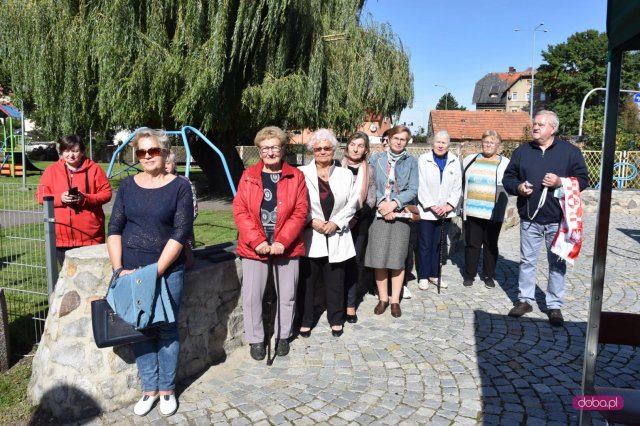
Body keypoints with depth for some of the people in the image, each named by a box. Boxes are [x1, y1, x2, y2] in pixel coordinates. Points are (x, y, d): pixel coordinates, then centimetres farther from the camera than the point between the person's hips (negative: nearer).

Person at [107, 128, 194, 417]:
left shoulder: (180, 187, -5)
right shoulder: (127, 186, 5)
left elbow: (181, 233, -11)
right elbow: (114, 228, 4)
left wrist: (155, 271, -15)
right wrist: (119, 269, -7)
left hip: (168, 272, -3)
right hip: (131, 272, 3)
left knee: (166, 330, 7)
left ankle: (167, 389, 24)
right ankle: (149, 388, 26)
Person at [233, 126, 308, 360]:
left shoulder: (296, 176, 1)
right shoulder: (249, 176, 3)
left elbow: (300, 212, -4)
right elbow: (240, 211, -3)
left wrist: (282, 241, -14)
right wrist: (257, 241, -13)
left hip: (287, 246, 0)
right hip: (254, 247, 0)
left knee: (287, 295, 11)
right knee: (252, 295, 4)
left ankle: (283, 337, 31)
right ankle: (255, 339, 23)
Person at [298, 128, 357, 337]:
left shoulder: (345, 174, 8)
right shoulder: (301, 173, -1)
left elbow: (352, 203, 4)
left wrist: (336, 222, -8)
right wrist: (312, 221, -14)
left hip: (336, 238, 2)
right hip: (309, 238, -2)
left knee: (335, 282, 10)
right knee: (307, 281, 6)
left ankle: (336, 320, 27)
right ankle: (305, 321, 22)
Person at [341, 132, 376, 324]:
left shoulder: (368, 170, 7)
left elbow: (371, 199, 3)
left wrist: (356, 215, -10)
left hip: (360, 221, 2)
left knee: (355, 261, 4)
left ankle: (350, 303, 12)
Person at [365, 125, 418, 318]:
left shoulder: (411, 161, 5)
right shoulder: (376, 159, 8)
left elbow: (412, 190, 0)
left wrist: (394, 204, -13)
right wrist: (381, 203, -13)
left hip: (400, 214, 0)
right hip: (378, 214, 1)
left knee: (397, 258, 2)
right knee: (378, 258, 0)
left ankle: (395, 300, 13)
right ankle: (383, 298, 15)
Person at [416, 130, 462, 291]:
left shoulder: (454, 161, 5)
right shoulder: (423, 159, -4)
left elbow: (457, 186, 3)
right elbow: (421, 186, -9)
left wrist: (450, 205, -9)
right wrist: (431, 206, -14)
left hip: (445, 211, 3)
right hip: (426, 211, -3)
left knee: (440, 244, 10)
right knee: (425, 244, 2)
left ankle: (434, 274, 22)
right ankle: (423, 276, 12)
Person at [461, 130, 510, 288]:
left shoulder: (505, 163, 1)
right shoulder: (470, 160, 9)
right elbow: (462, 182, 16)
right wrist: (463, 202, 13)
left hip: (494, 213, -1)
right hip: (472, 211, 1)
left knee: (491, 245, 9)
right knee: (471, 244, 5)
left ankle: (489, 275, 21)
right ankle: (469, 275, 17)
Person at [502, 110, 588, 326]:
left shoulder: (570, 151, 0)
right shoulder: (522, 151, 7)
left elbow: (582, 180, 0)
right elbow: (508, 178, 11)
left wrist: (560, 182, -17)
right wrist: (518, 187, -10)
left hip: (558, 219, -2)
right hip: (529, 218, 2)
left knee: (557, 263, 6)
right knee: (527, 261, 11)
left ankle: (555, 306, 18)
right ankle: (525, 300, 24)